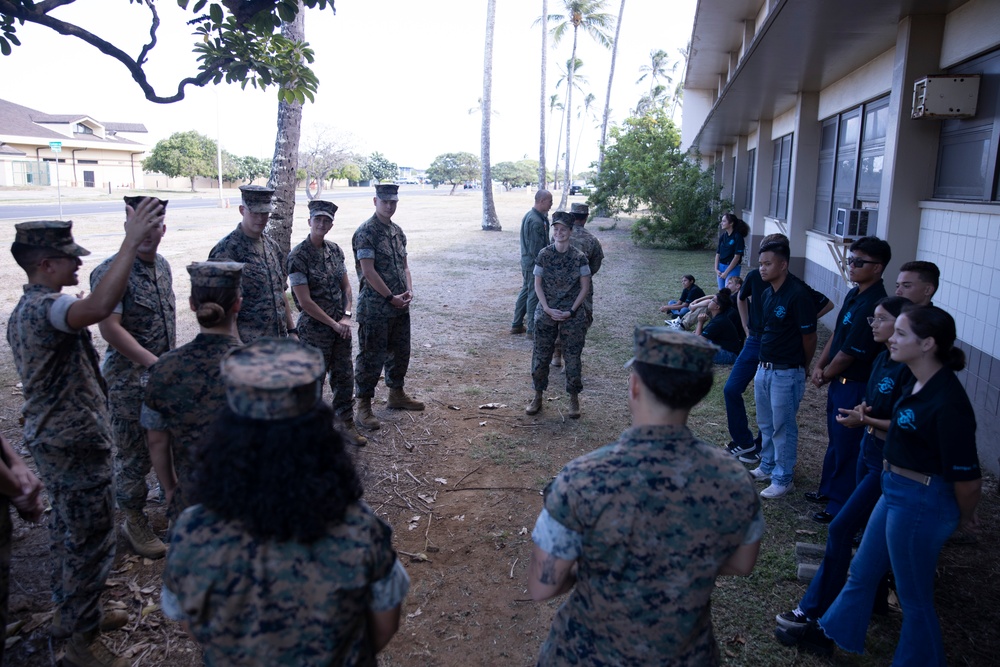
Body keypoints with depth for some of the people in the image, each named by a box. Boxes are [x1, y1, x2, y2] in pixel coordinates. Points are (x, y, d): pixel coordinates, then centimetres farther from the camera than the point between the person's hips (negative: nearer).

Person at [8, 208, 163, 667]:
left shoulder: (24, 310, 11)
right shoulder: (46, 308, -24)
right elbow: (98, 307, -47)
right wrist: (131, 240, -45)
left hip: (52, 437, 11)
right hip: (75, 443, -11)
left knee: (67, 530, 22)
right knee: (91, 541, 1)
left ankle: (70, 614, 38)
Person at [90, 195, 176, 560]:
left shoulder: (163, 265, 6)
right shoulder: (111, 271, -18)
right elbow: (110, 328, -24)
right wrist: (155, 363, -26)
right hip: (130, 380, -7)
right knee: (135, 455, 4)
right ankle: (134, 522, 20)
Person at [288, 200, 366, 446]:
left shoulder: (335, 250, 4)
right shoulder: (298, 256, -15)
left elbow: (346, 286, 9)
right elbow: (305, 301, -18)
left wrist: (346, 317, -6)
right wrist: (334, 324, -15)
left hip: (340, 327, 6)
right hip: (314, 329, -6)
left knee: (344, 375, 12)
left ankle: (346, 422, 26)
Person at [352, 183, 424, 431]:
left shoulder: (398, 231, 12)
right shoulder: (366, 232, -13)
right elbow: (368, 271, -18)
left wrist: (408, 290, -2)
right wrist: (391, 297, -16)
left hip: (400, 307, 8)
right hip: (375, 308, -8)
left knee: (400, 352, 17)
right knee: (371, 356, -2)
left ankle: (396, 394, 34)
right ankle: (363, 405, 9)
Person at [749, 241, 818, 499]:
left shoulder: (798, 294, -19)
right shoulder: (768, 293, 6)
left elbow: (809, 336, -12)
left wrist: (801, 367, 1)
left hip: (786, 373, -8)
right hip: (764, 368, 8)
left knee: (783, 427, 4)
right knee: (765, 424, 20)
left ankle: (783, 479, 17)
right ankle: (767, 467, 36)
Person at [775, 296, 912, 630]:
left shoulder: (908, 369, -20)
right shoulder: (883, 358, 6)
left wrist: (865, 420, -22)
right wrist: (861, 410, -6)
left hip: (889, 461, -9)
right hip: (869, 449, 9)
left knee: (841, 529, -7)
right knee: (868, 529, 19)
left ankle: (815, 610, 2)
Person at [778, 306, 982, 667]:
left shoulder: (947, 403, -27)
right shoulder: (920, 385, 1)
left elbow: (967, 478, -21)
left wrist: (965, 517, -6)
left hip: (920, 503, -10)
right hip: (897, 491, 10)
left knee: (914, 596, 12)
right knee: (863, 570, 25)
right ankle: (827, 633, 43)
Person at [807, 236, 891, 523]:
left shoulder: (873, 306, -26)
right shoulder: (854, 294, 5)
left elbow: (848, 354, -21)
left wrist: (826, 375, -6)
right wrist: (819, 366, 1)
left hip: (856, 387, -9)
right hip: (840, 382, 9)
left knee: (846, 446, 4)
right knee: (835, 438, 22)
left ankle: (841, 506, 18)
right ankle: (829, 489, 39)